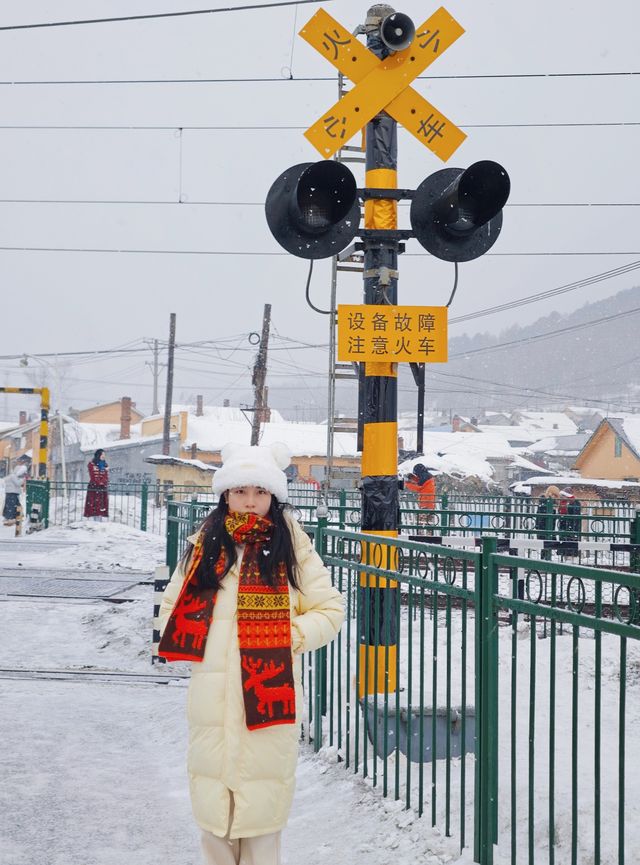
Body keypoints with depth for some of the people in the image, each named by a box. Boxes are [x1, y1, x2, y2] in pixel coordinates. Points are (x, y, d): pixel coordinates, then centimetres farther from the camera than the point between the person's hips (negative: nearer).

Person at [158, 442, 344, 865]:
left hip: (272, 693, -2)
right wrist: (198, 644, -2)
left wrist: (289, 636, -9)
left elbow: (330, 609, 5)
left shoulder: (292, 548, 1)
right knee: (212, 789, 6)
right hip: (213, 692, 2)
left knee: (263, 797, 0)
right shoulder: (205, 546, 8)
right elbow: (173, 607, 15)